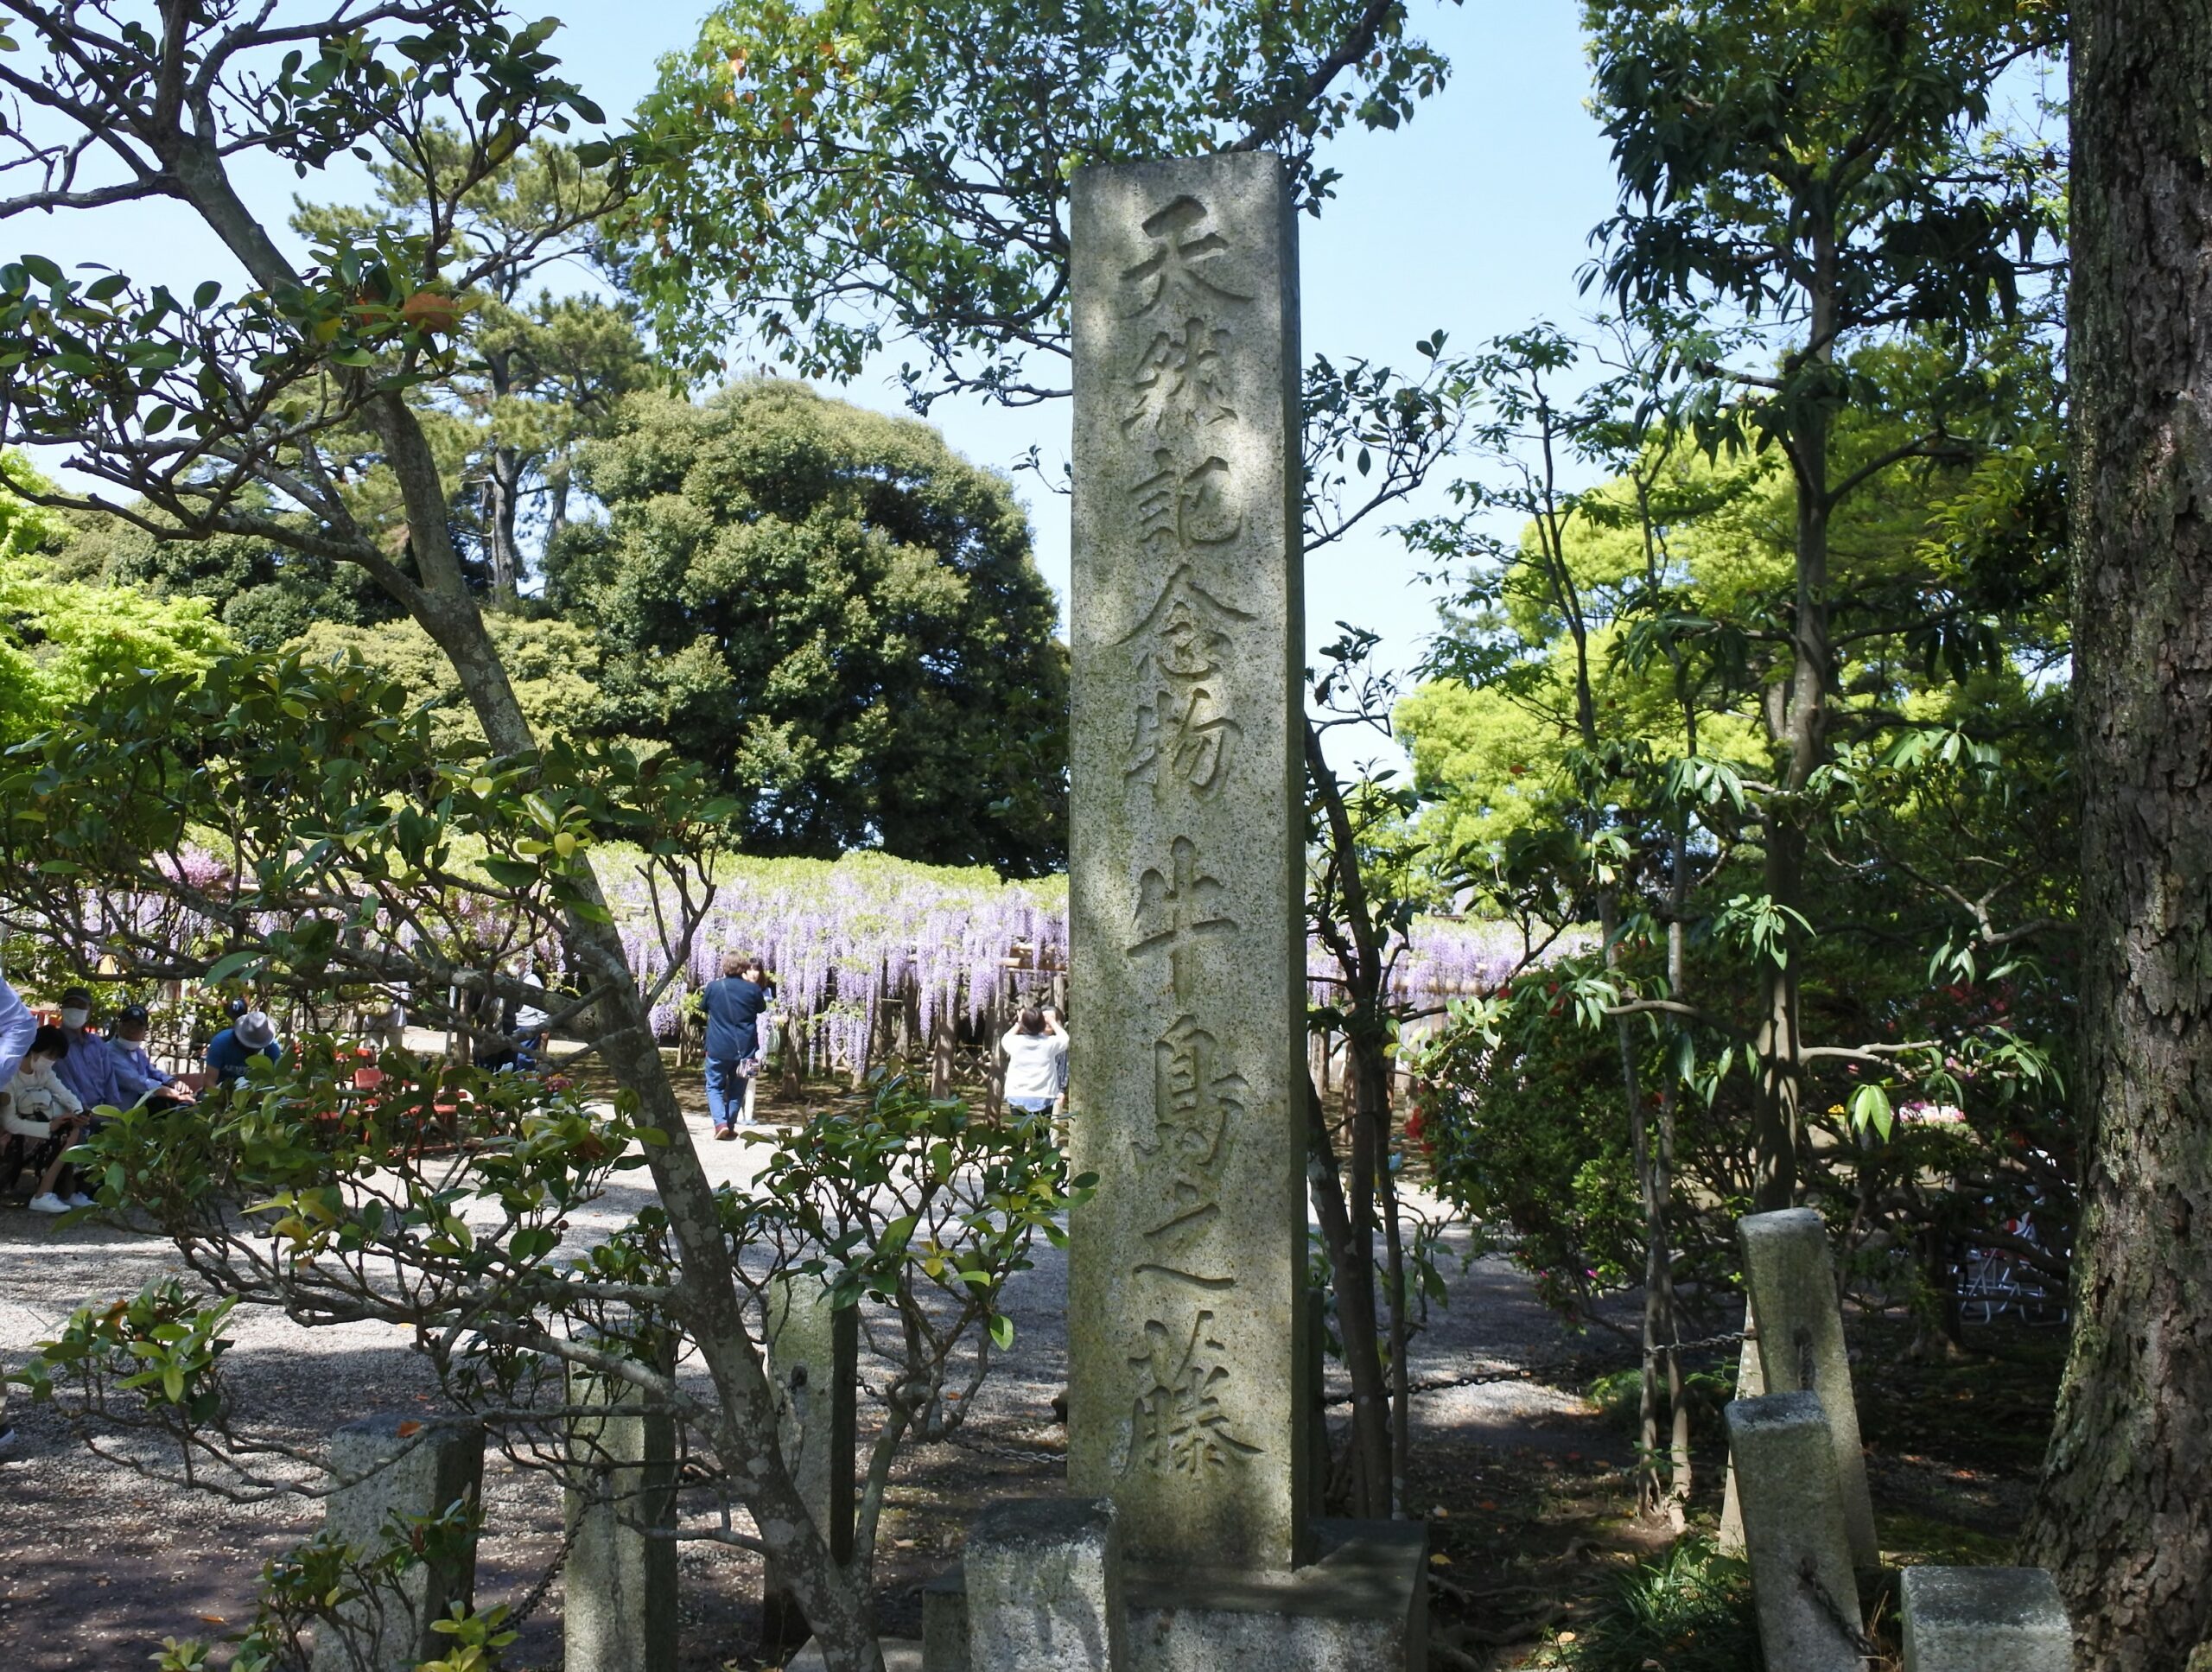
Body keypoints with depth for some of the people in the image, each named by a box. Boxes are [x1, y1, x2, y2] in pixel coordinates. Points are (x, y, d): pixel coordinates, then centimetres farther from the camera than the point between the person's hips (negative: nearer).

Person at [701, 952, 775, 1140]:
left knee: (714, 1086, 9)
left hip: (718, 1048, -1)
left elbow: (704, 1007, 12)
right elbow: (762, 1009, 13)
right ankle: (730, 1127, 12)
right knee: (737, 1090, 12)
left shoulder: (713, 987, -5)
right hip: (744, 1049, 1)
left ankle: (721, 1123, -9)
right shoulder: (753, 989, -6)